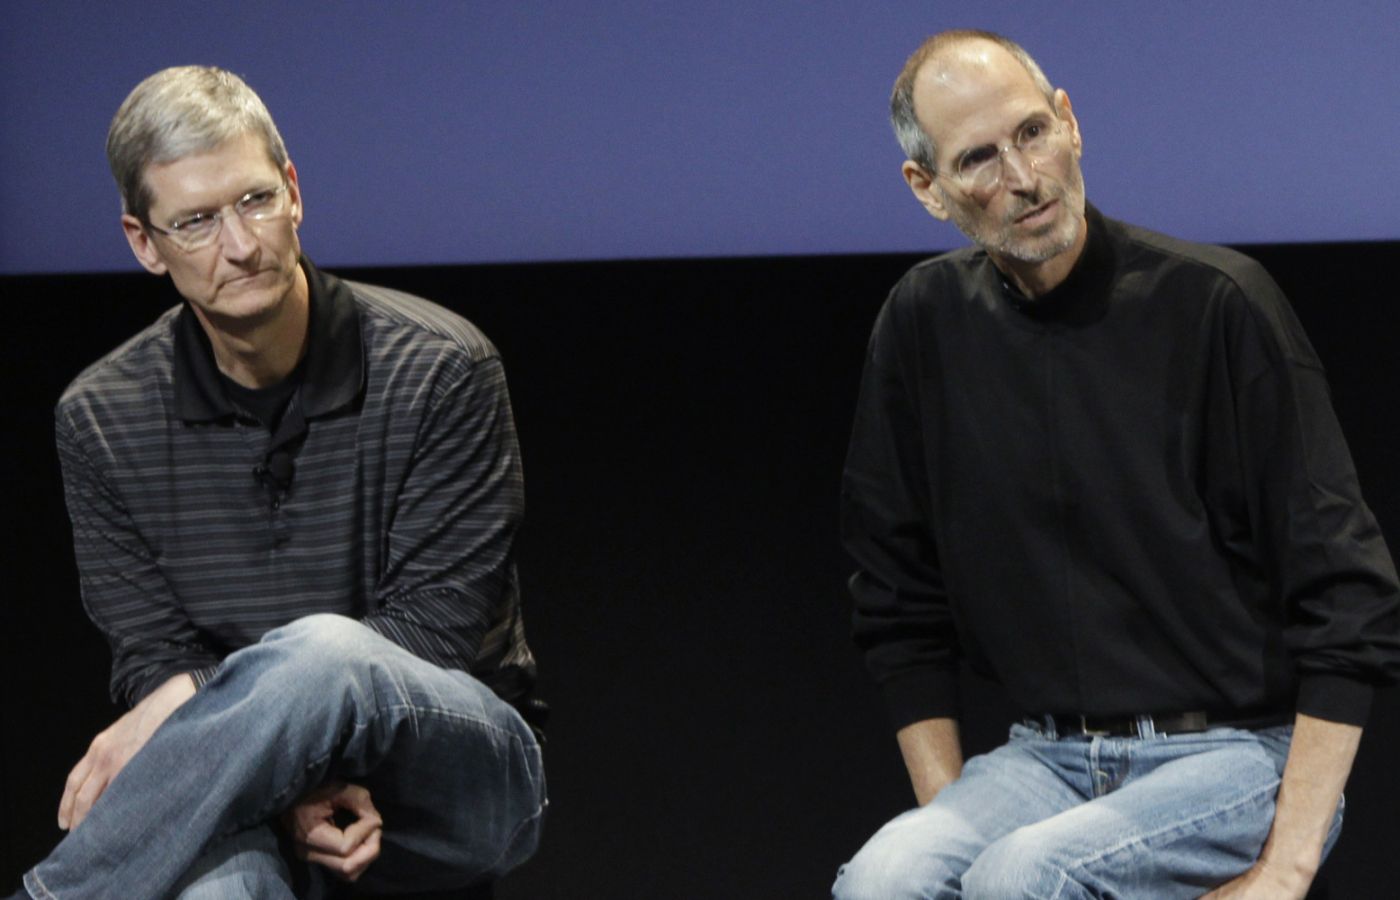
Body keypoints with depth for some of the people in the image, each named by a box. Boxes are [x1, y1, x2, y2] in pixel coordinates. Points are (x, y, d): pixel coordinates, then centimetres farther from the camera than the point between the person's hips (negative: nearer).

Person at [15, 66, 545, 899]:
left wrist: (194, 699, -19)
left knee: (325, 653, -39)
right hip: (258, 790, 0)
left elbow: (439, 624, -9)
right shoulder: (103, 420, 3)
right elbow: (152, 659, 1)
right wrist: (285, 779, -21)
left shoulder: (441, 370, -6)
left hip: (457, 776, 0)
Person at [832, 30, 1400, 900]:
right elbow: (902, 607, 12)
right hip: (1050, 754, 4)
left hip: (1237, 755, -3)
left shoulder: (1213, 302, -9)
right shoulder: (925, 323, 3)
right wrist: (952, 815, 1)